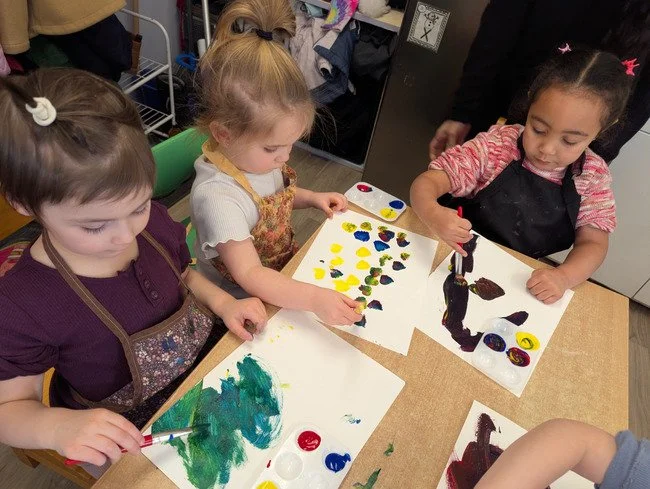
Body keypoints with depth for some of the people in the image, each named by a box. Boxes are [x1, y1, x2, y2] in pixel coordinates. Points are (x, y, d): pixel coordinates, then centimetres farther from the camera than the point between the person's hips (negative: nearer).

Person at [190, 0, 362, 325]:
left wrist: (311, 198, -3)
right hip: (243, 307, -7)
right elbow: (250, 275, -34)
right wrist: (314, 299, -45)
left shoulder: (257, 157, -10)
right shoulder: (216, 197, -34)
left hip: (285, 270, 7)